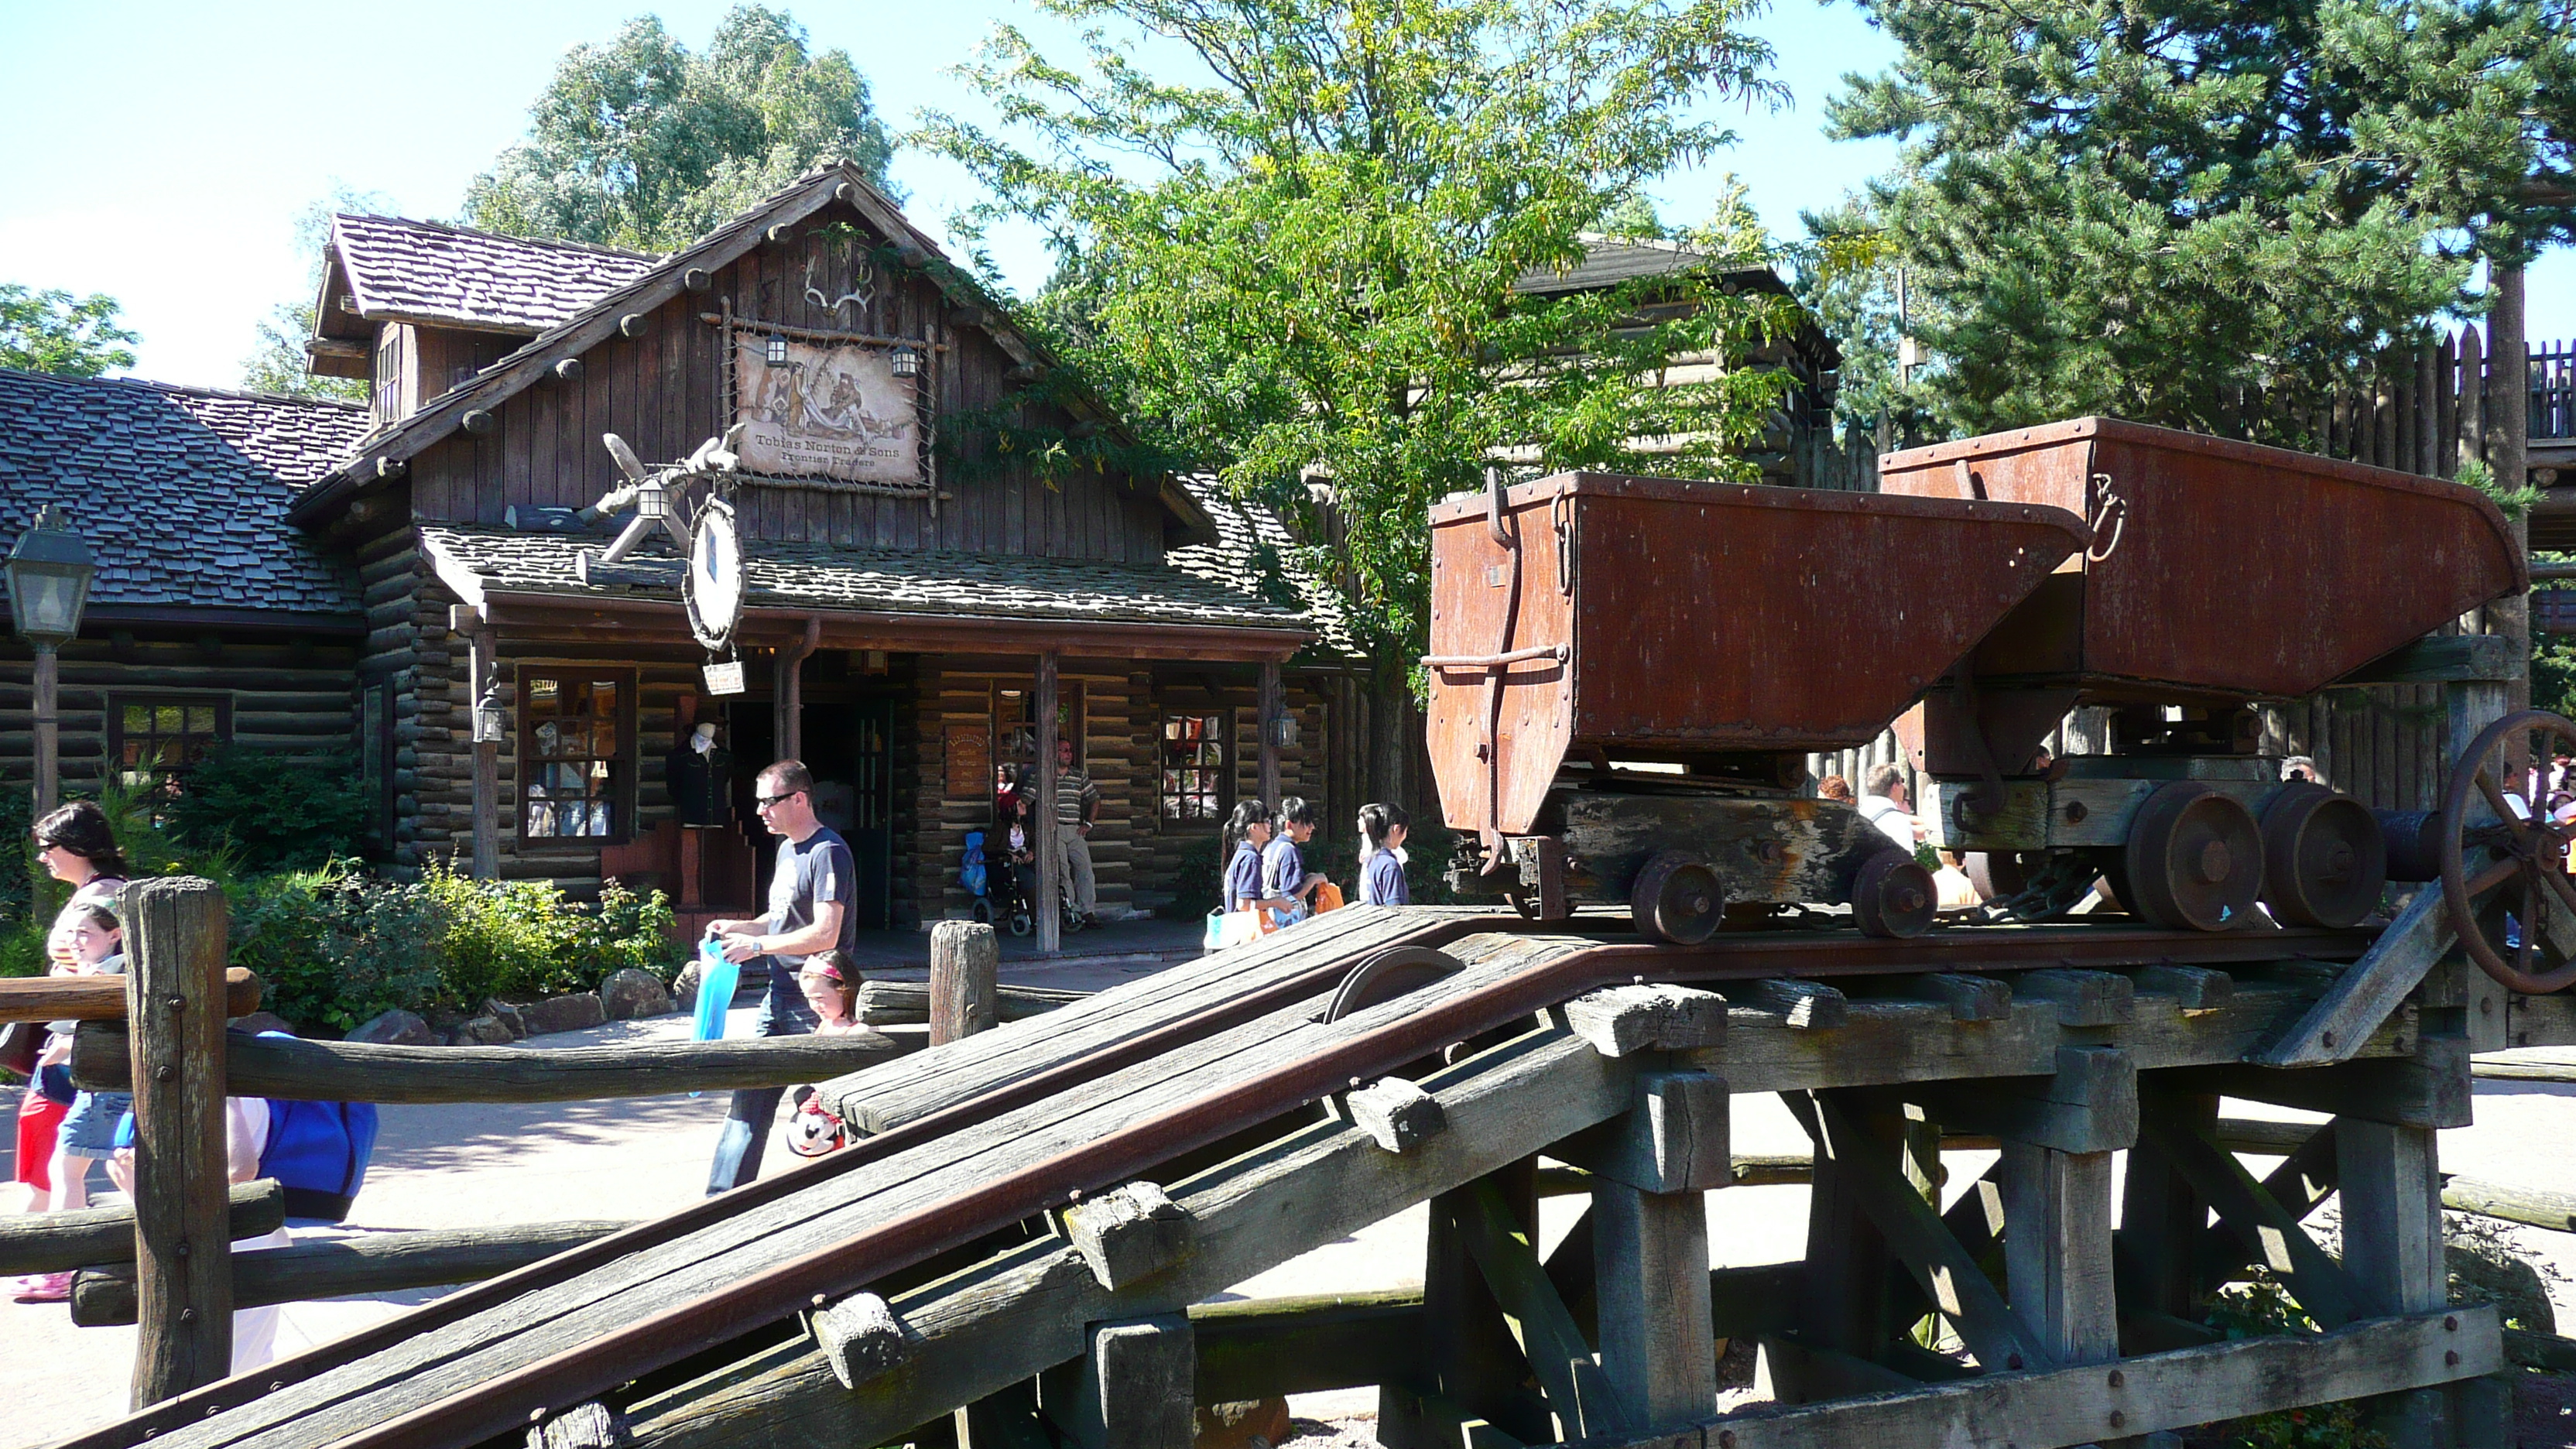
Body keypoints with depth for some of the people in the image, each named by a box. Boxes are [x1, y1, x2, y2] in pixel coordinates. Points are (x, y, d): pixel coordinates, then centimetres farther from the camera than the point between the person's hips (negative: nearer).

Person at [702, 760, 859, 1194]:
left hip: (815, 1003, -9)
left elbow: (824, 934, -22)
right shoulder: (787, 848, 15)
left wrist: (756, 946, -18)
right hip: (779, 995, 9)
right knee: (749, 1099, 7)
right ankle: (722, 1199, 11)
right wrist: (737, 928, 9)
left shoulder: (828, 853, -15)